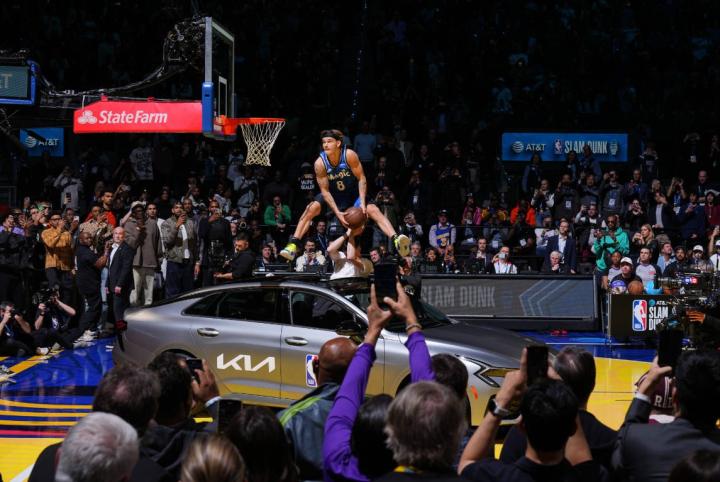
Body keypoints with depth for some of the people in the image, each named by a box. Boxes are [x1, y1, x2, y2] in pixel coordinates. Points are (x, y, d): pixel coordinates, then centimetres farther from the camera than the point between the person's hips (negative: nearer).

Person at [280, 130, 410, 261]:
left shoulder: (349, 155, -25)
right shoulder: (320, 163, -23)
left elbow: (361, 178, -18)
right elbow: (325, 190, -18)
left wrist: (362, 203, -27)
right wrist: (337, 212, -26)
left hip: (353, 194, -1)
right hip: (333, 197, 1)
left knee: (372, 209, -24)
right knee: (312, 208, -22)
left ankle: (396, 240, -35)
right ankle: (293, 245, -23)